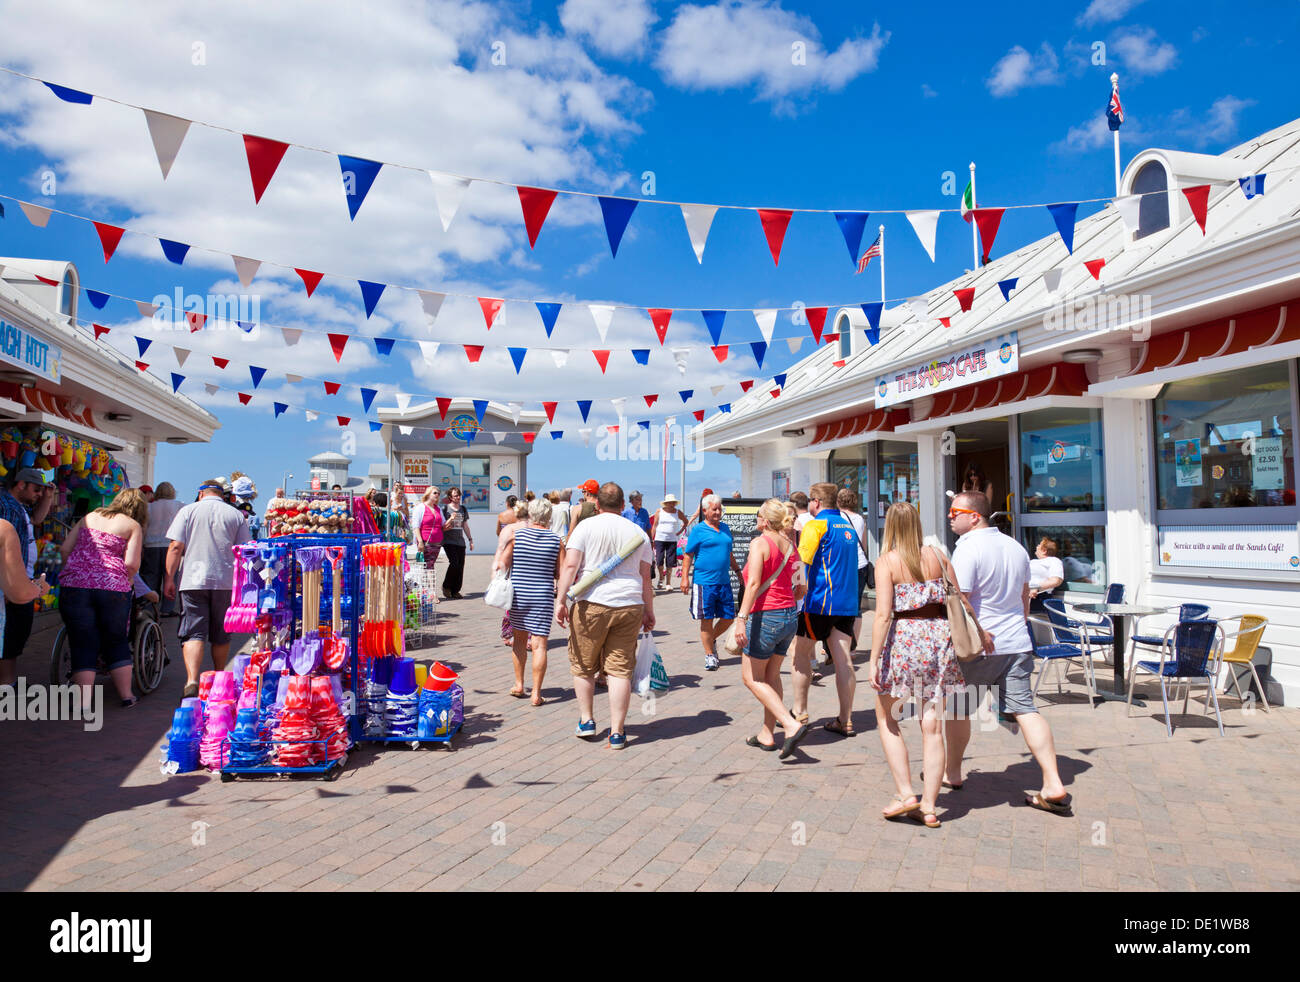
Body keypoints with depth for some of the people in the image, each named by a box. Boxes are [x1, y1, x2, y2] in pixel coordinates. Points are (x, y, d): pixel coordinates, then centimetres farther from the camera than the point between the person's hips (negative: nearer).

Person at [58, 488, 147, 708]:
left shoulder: (90, 517, 18)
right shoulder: (133, 526, 6)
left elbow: (65, 549, 13)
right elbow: (131, 564, -5)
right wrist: (127, 581, 13)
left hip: (74, 585, 2)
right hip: (113, 588, -2)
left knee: (83, 645, 6)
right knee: (117, 642, 15)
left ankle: (83, 700, -1)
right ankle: (126, 694, 19)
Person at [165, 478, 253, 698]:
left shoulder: (187, 511, 4)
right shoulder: (236, 515, 7)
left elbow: (176, 547, -3)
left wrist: (169, 578, 2)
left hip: (193, 581, -2)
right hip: (226, 583, 2)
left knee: (193, 633, -4)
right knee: (221, 635, 14)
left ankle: (192, 680, -21)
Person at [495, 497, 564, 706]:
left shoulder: (515, 534, -3)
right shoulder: (556, 540, -3)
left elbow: (502, 565, -4)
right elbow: (562, 574, -2)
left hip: (518, 593, 1)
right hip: (544, 595, -1)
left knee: (519, 638, 18)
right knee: (539, 644, 0)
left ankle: (519, 685, 24)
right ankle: (536, 693, -1)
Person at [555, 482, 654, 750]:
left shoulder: (586, 527, 0)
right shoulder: (638, 533, 10)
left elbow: (570, 565, -10)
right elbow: (645, 577, 12)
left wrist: (561, 600, -8)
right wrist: (649, 612, 18)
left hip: (591, 604, -2)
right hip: (629, 606, 3)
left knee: (583, 666, 15)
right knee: (620, 669, 5)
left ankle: (586, 720, 24)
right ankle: (617, 732, 7)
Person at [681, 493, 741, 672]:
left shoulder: (725, 528, 14)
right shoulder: (698, 530, -3)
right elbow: (688, 555, -4)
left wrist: (738, 571, 24)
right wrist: (685, 578, -12)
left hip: (724, 582, 5)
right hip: (704, 582, -5)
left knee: (729, 617, 6)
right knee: (707, 620, 1)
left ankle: (712, 640, 32)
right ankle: (709, 655, 12)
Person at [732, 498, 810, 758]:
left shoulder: (760, 543, -11)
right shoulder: (791, 546, 9)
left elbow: (754, 583, -22)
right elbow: (802, 588, 12)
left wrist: (742, 618, -26)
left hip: (765, 616, -8)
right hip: (790, 617, 8)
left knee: (752, 678, 3)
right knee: (772, 676, 17)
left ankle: (792, 725, -9)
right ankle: (767, 734, 23)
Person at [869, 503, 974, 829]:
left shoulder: (887, 562, -6)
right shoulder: (937, 556, 6)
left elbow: (883, 615, -13)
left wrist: (874, 660, -11)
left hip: (903, 639, -4)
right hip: (938, 639, 4)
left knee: (887, 719, 13)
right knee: (933, 726, 7)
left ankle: (905, 793, 6)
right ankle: (929, 807, 12)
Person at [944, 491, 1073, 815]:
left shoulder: (967, 549, -14)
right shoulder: (1016, 547, 11)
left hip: (978, 647, -6)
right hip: (1017, 643, 7)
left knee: (958, 708, 11)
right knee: (1025, 709, 3)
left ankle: (952, 773, 25)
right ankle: (1053, 786, -4)